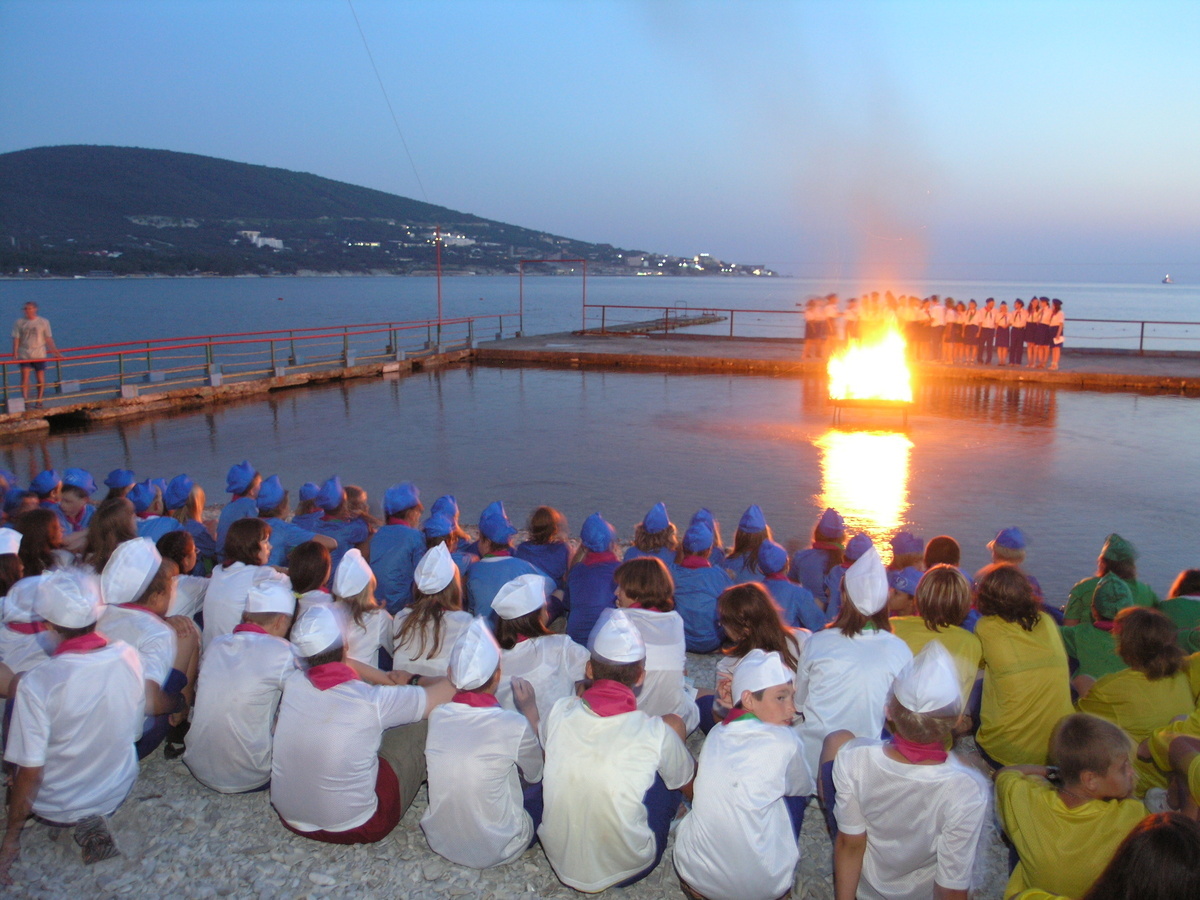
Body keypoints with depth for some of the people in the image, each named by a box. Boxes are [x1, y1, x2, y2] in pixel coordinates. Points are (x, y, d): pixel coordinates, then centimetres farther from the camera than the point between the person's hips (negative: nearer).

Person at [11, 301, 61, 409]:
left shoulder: (43, 322, 3)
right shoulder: (19, 322, 3)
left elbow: (49, 339, 6)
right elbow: (16, 339, 2)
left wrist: (55, 352, 3)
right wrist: (15, 354, -6)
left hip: (40, 355, 0)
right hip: (24, 355, 0)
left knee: (41, 379, 5)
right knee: (24, 378, -10)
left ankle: (39, 402, 15)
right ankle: (25, 401, -13)